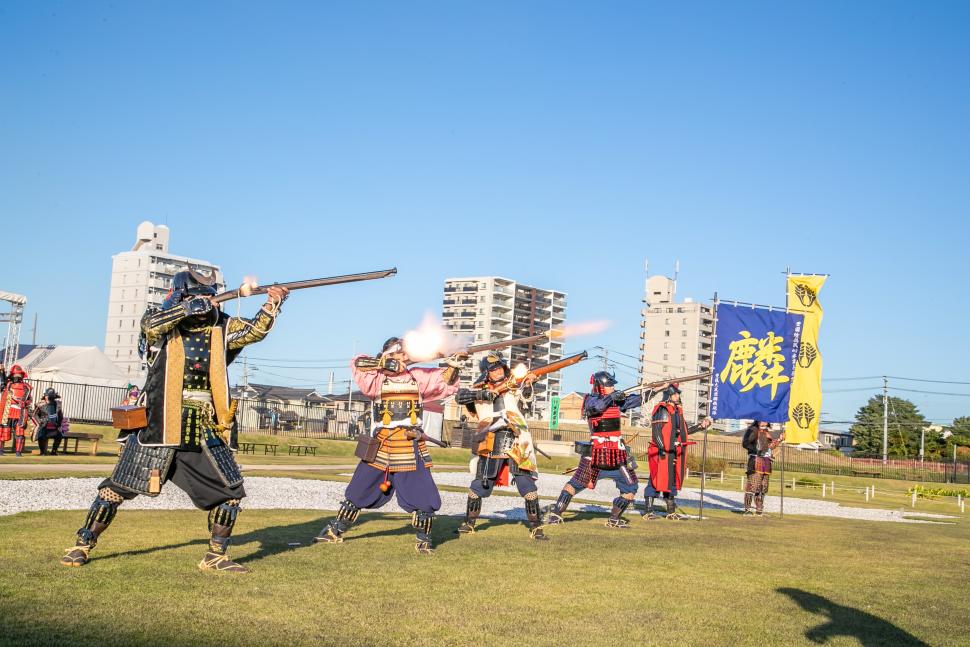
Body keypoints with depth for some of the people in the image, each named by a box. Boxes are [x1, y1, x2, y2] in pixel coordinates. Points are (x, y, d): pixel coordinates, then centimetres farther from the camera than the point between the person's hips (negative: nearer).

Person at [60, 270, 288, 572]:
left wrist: (272, 304, -19)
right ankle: (83, 545, 21)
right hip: (159, 429, -3)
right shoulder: (163, 322, -1)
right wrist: (190, 307, -23)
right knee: (118, 489, 4)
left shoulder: (221, 326, 7)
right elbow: (151, 324, -21)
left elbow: (254, 330, -3)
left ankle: (216, 556, 16)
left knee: (230, 493, 2)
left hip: (205, 434, 3)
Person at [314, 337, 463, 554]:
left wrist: (452, 366, -9)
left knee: (422, 495, -5)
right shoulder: (378, 379, -1)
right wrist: (385, 363, -17)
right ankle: (335, 530, 25)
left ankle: (423, 538, 14)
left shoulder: (418, 377, 6)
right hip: (379, 448, -1)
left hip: (410, 449, 1)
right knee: (358, 491, 9)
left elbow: (445, 384, 6)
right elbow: (357, 364, -15)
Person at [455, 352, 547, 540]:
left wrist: (528, 384, -32)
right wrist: (483, 394, -16)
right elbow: (459, 396, -4)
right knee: (480, 485, 6)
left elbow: (526, 397, -12)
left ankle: (535, 526, 2)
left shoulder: (514, 388, 7)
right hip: (490, 447, 1)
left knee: (526, 483, -7)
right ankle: (469, 523, 23)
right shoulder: (480, 390, 9)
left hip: (516, 446, -1)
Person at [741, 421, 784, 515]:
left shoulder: (767, 432, 20)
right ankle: (747, 509, -8)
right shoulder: (753, 430, -4)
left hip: (766, 463, 8)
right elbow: (745, 443, -13)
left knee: (763, 488, 10)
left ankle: (759, 510, 16)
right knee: (752, 486, -10)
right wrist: (756, 450, -21)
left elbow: (770, 446, 25)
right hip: (756, 461, -8)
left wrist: (779, 439, 14)